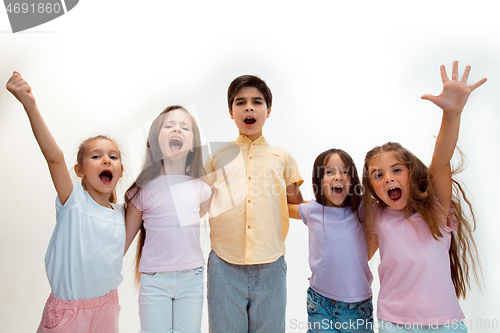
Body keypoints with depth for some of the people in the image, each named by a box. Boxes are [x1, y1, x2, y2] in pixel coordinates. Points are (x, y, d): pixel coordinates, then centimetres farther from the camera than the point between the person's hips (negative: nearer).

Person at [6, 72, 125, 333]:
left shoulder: (121, 213, -1)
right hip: (67, 310, -4)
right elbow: (54, 156, -31)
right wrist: (30, 105, -41)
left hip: (106, 306, 4)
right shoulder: (74, 201, -15)